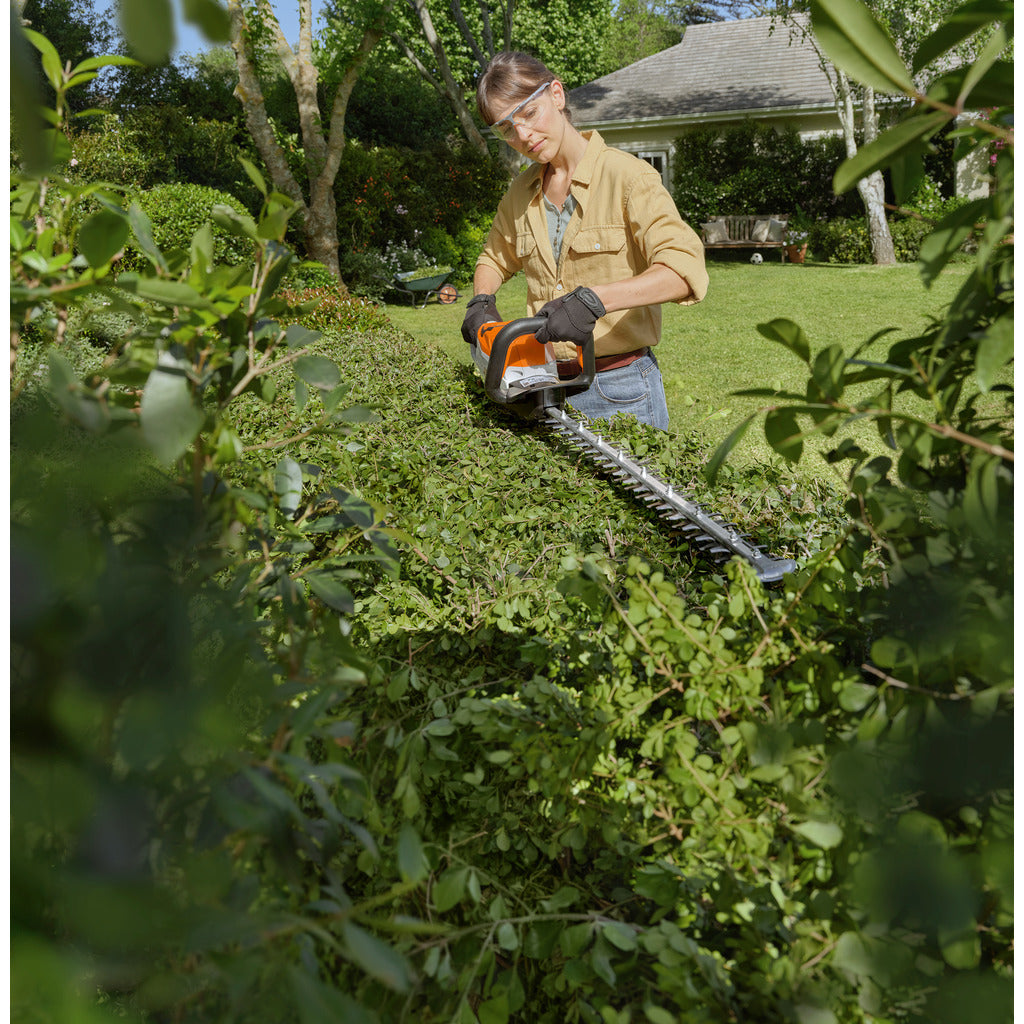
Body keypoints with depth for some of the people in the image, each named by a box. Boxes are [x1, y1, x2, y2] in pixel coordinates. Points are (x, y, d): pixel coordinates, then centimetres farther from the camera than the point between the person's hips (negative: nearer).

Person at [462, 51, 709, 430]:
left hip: (620, 390, -5)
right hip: (547, 384, 5)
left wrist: (592, 299, -36)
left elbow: (684, 270, -24)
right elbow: (495, 259, 26)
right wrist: (481, 302, 4)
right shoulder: (521, 193, 8)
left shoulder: (628, 176, -11)